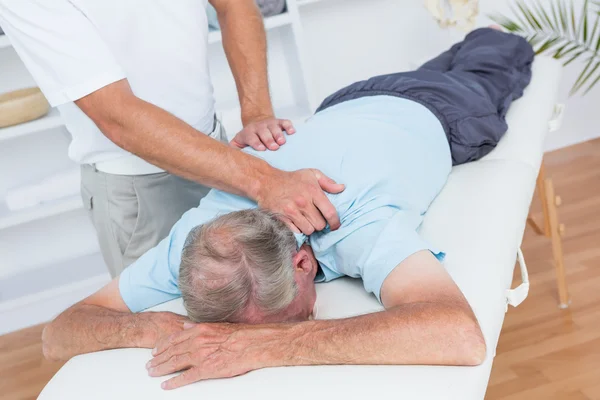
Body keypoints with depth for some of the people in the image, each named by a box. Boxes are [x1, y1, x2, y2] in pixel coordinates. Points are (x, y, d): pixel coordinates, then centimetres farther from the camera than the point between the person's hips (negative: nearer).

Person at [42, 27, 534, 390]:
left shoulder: (359, 227, -54)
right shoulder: (202, 231, -41)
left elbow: (460, 336, -71)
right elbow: (58, 334, -36)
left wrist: (269, 344, -70)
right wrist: (146, 327, -59)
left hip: (427, 115, -3)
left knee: (489, 72, 35)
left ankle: (506, 43, 65)